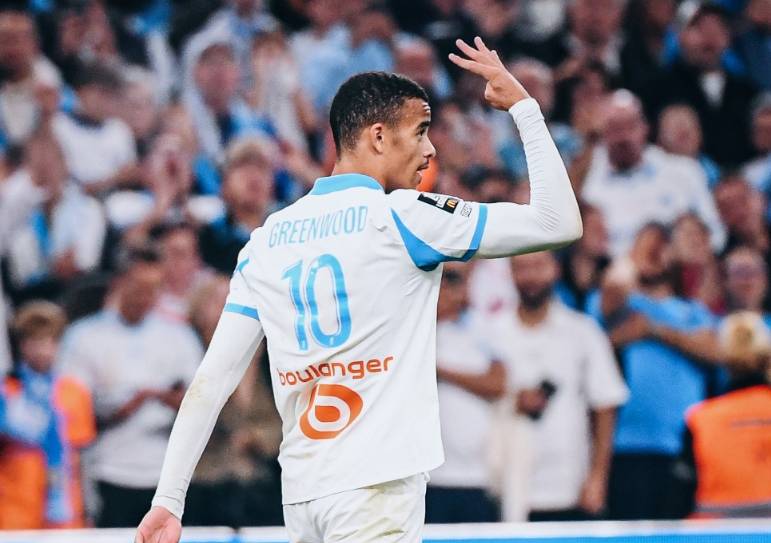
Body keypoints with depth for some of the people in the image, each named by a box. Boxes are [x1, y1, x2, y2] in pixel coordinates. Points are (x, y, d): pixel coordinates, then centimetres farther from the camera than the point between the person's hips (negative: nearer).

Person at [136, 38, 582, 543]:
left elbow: (213, 378, 7)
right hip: (376, 489, -7)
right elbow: (560, 222, -4)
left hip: (301, 496, 7)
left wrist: (169, 499, 8)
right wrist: (523, 104, 7)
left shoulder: (266, 240, 11)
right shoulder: (403, 217, -5)